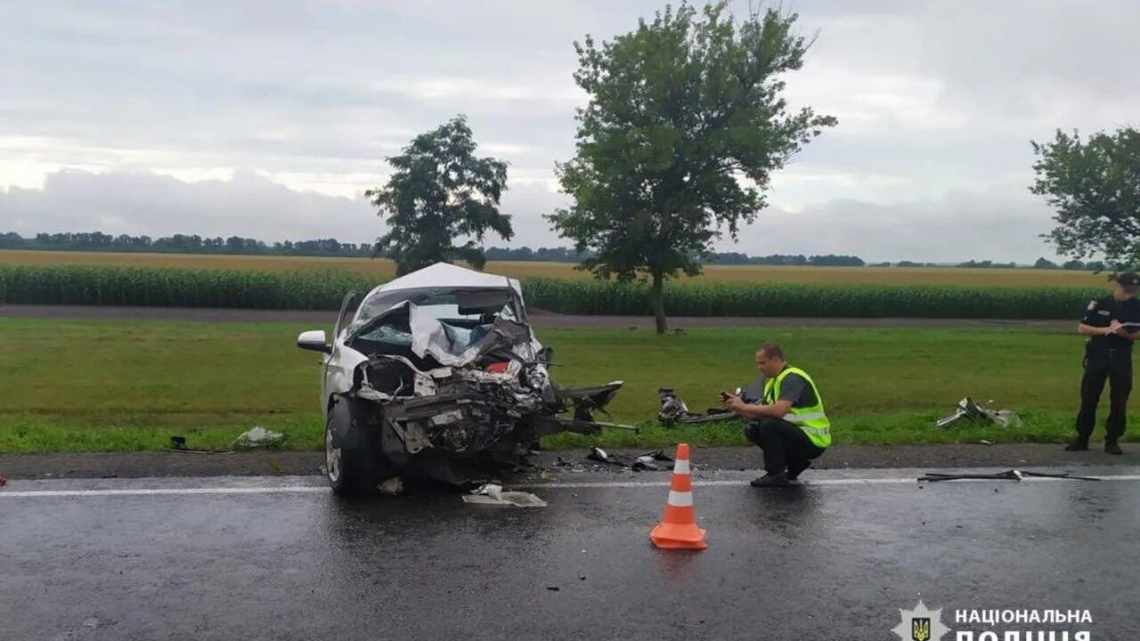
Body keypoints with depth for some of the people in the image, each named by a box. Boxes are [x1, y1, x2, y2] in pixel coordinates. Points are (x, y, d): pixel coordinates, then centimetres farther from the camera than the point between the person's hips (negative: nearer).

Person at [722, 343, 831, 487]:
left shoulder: (792, 378, -19)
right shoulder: (773, 380, 10)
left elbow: (778, 411, -35)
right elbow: (759, 413, 9)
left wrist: (744, 407, -24)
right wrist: (738, 404, -6)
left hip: (814, 440, -9)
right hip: (796, 433, 9)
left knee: (769, 425, -28)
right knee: (752, 429, 3)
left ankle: (776, 475, -11)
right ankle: (796, 463, 12)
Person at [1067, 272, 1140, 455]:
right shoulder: (1099, 304, -4)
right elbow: (1082, 328, -4)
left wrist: (1125, 333, -21)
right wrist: (1105, 330, -18)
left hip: (1122, 358, 1)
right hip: (1098, 356, -1)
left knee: (1119, 401, 3)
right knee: (1089, 399, 3)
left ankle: (1112, 441, 14)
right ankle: (1082, 439, 13)